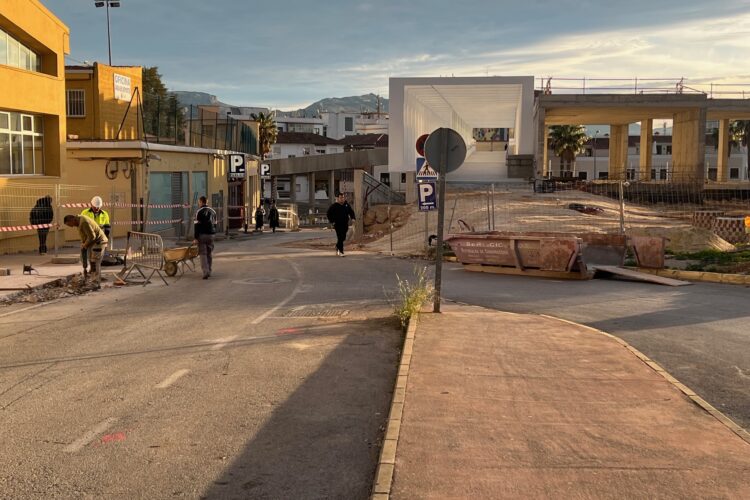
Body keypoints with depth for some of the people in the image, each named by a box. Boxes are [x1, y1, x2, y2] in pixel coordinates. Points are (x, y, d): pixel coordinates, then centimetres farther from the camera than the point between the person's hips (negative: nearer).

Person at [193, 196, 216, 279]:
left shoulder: (199, 211, -7)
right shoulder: (212, 211, 11)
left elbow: (197, 225, -11)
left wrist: (195, 238, -11)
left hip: (202, 235, -5)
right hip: (211, 235, 5)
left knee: (203, 254, -3)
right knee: (209, 253, 14)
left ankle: (205, 272, -14)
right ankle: (209, 271, 20)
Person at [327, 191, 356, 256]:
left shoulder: (346, 205, 10)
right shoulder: (334, 206, -7)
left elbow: (351, 212, 21)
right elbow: (328, 214, -5)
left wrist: (352, 218, 5)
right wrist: (332, 221, -12)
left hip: (345, 224, 6)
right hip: (338, 225, -6)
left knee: (343, 237, 14)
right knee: (340, 238, -10)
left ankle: (337, 249, 35)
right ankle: (340, 251, -6)